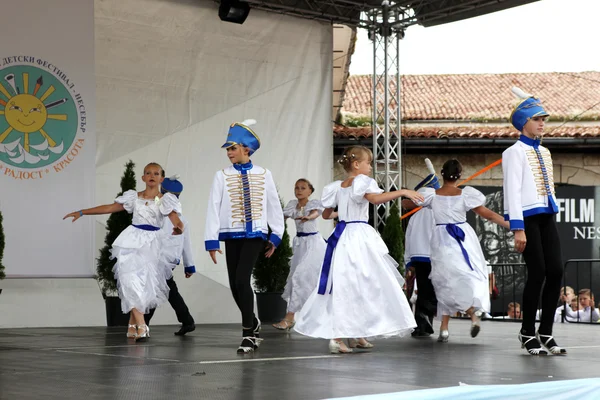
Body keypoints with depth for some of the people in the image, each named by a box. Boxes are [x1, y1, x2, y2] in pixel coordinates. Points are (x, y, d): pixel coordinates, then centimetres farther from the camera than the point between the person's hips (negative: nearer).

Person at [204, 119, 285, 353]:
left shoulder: (263, 175, 2)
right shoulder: (222, 176, 0)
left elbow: (274, 206, 9)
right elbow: (213, 208, -3)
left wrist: (276, 235, 9)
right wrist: (211, 240, -7)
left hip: (255, 234, -2)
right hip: (232, 235, 2)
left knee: (242, 280, -17)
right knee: (235, 285, 5)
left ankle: (248, 334, -7)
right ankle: (253, 324, 31)